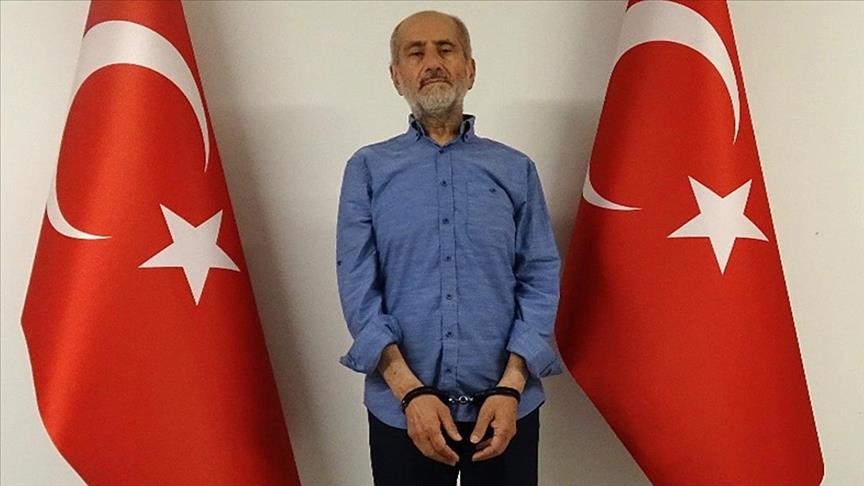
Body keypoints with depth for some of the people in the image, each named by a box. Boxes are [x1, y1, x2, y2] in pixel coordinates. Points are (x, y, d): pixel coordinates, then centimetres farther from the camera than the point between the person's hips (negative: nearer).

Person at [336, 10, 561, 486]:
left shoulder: (516, 170, 4)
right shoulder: (368, 168, 2)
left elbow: (540, 280, 0)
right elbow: (358, 289, -5)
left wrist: (510, 388, -11)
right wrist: (411, 391, -14)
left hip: (506, 404, 1)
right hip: (401, 408, 0)